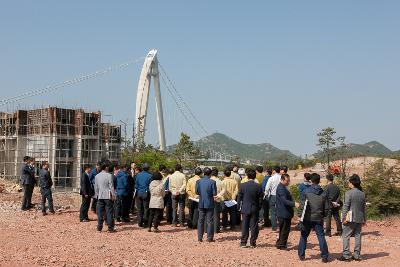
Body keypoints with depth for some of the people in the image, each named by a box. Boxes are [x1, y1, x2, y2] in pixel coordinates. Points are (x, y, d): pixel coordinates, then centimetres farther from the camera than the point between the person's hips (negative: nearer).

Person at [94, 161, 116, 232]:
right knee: (109, 212, 0)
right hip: (108, 196, -4)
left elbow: (96, 187, 11)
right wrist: (113, 195, -4)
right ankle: (110, 228, 1)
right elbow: (111, 186, -9)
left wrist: (96, 195, 20)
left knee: (100, 212, 8)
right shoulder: (109, 175, -9)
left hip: (100, 196, 4)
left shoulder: (97, 176, 6)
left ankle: (99, 227, 10)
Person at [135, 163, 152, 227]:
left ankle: (140, 222, 10)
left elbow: (136, 185, 3)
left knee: (139, 209, 9)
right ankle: (145, 222, 3)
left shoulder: (138, 175, 0)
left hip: (139, 193, 3)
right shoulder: (149, 176, -11)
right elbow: (151, 185, -8)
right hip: (146, 193, -3)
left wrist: (137, 190, 13)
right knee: (146, 208, 4)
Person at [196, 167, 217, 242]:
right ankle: (209, 238, 6)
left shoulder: (198, 181, -3)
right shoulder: (212, 182, -12)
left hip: (201, 203, 3)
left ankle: (200, 237, 12)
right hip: (210, 203, -3)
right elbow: (214, 194, -12)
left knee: (201, 221, 10)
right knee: (210, 221, 4)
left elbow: (197, 192, 0)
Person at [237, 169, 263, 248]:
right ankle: (253, 243, 9)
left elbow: (239, 197, -1)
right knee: (254, 226, 6)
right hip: (255, 209, 0)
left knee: (244, 226, 7)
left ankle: (243, 242, 8)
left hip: (245, 209, 0)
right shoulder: (258, 186, -7)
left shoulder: (243, 185, -7)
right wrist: (259, 207, 10)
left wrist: (239, 207, 9)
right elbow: (261, 198, -2)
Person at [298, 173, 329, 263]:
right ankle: (325, 256, 1)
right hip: (318, 219, 1)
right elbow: (326, 208, 3)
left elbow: (303, 202, 4)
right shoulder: (323, 193, 1)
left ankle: (301, 255, 15)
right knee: (321, 237, 3)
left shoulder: (307, 191, -6)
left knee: (304, 236, 11)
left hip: (308, 218, -1)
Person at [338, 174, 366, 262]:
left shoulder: (349, 193, -11)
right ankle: (357, 255, 14)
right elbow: (364, 207, 13)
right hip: (360, 218, 6)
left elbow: (346, 206, -13)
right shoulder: (362, 194, 9)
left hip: (351, 218, -6)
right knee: (358, 236, 11)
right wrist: (364, 219, 19)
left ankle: (346, 255, -4)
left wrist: (343, 218, -9)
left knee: (345, 236, 0)